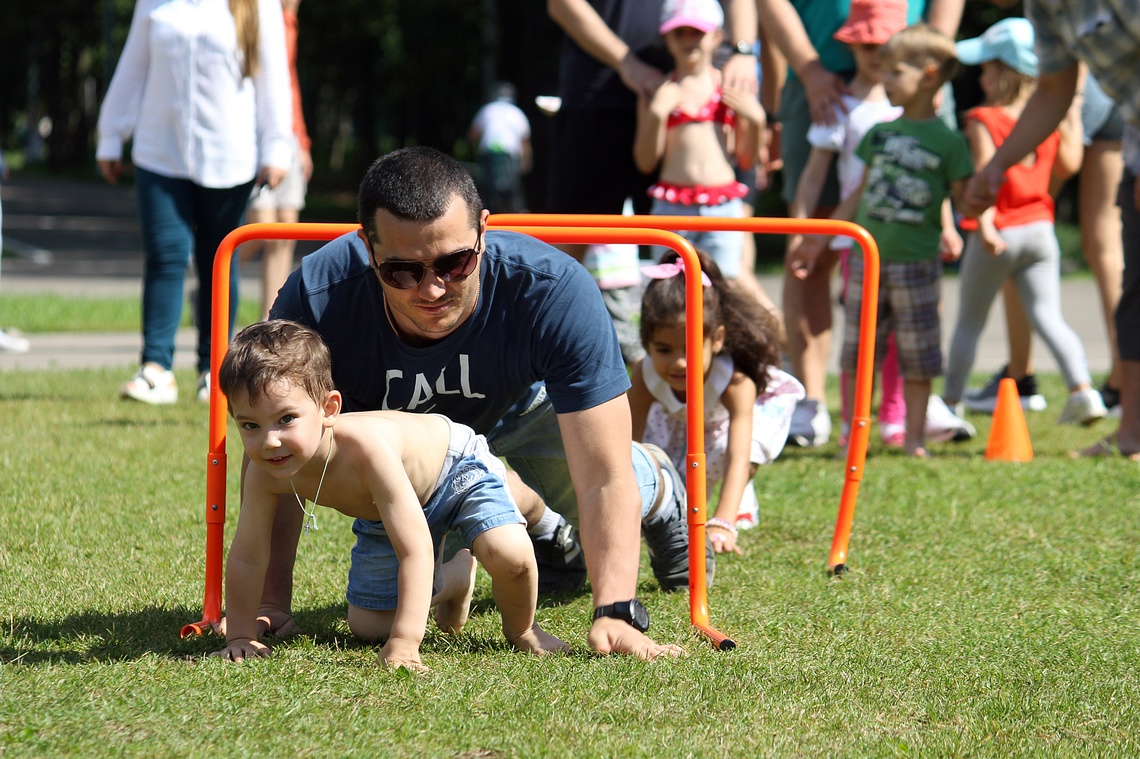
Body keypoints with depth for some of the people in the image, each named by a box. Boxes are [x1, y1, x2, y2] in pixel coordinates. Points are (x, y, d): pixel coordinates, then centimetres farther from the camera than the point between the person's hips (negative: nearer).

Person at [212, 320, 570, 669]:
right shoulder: (264, 473, -31)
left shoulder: (368, 449, -47)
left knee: (509, 555, -33)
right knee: (366, 625, 9)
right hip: (384, 512, 6)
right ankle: (454, 578, 35)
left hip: (456, 466, -6)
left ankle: (520, 628, 1)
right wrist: (240, 637, -17)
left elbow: (415, 551, -48)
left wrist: (403, 643, -52)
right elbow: (247, 557, -15)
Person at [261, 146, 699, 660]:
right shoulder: (315, 300, -42)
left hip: (523, 405, 0)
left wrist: (615, 614, -54)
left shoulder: (553, 292, -44)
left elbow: (604, 480, -43)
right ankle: (539, 518, 28)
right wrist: (269, 599, -36)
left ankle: (658, 491, 20)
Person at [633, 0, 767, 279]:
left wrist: (756, 120, -5)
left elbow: (746, 160, 11)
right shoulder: (658, 92, 5)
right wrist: (655, 114, -10)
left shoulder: (732, 88, 8)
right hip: (672, 207, 0)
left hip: (724, 206, 1)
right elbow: (645, 162, 1)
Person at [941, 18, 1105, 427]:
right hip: (1040, 229, 4)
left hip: (997, 236, -4)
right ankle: (1082, 387, -17)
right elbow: (1069, 165, 13)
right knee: (1048, 316, 3)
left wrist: (984, 224, -32)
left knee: (969, 320, 9)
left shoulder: (984, 121, -11)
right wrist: (1074, 121, 25)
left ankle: (950, 403, 17)